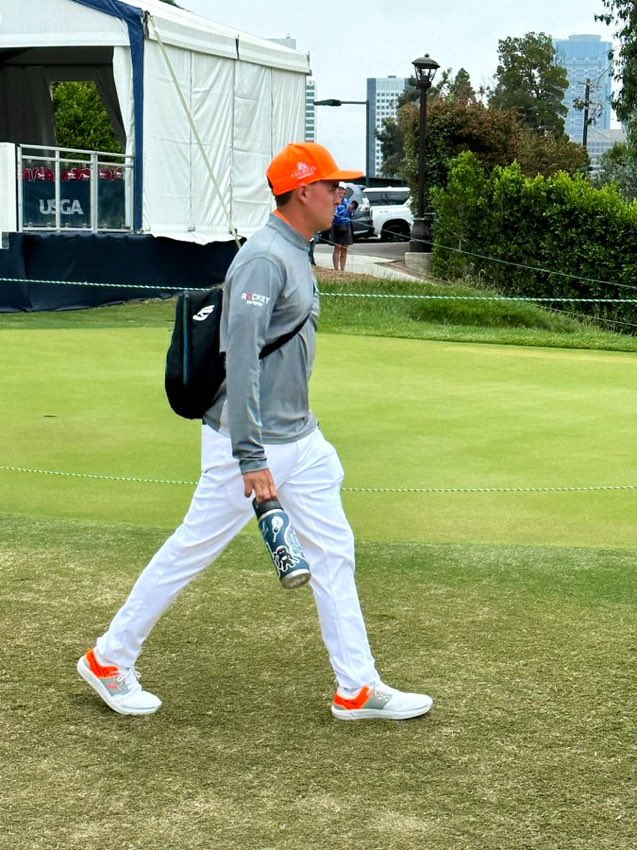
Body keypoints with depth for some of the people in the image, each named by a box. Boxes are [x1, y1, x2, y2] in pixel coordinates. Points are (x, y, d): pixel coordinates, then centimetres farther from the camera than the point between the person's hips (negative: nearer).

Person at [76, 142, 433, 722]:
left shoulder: (297, 256, 12)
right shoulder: (264, 258, -19)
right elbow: (241, 359, -26)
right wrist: (251, 458, -30)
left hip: (300, 440, 10)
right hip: (250, 441, -10)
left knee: (334, 550, 8)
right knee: (191, 552, 1)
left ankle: (357, 689, 15)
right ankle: (108, 661, 17)